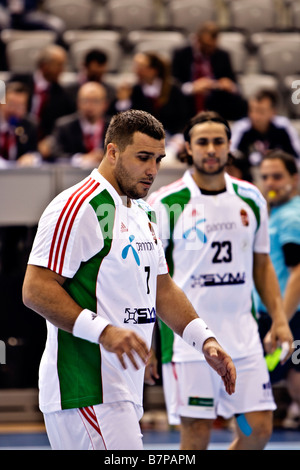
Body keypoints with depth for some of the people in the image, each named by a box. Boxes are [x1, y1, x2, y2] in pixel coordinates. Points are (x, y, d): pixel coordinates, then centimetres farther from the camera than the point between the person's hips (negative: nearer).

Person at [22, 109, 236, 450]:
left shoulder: (140, 214, 19)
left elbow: (161, 288, 27)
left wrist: (204, 340, 13)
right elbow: (35, 290, -17)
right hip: (87, 393, -10)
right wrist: (103, 331, -26)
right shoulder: (78, 207, -12)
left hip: (123, 394, 10)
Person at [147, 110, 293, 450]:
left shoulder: (251, 199, 9)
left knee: (259, 429, 0)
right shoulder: (165, 204, -5)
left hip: (243, 336, 4)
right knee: (196, 435, -4)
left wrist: (279, 319, 9)